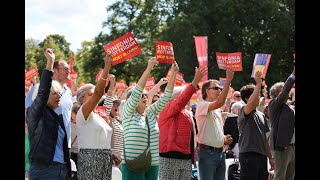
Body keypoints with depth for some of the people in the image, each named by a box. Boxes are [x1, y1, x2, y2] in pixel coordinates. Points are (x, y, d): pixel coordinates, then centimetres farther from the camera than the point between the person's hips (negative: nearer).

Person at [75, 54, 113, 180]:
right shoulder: (82, 114, -6)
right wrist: (107, 67, -23)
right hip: (89, 158, -8)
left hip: (105, 159, 8)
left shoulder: (99, 117, 19)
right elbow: (98, 92, -19)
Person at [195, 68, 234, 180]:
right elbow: (220, 102, -28)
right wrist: (228, 80, -27)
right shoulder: (202, 105, -9)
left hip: (220, 152, 8)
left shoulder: (217, 110, 19)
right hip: (207, 152, -8)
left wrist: (225, 139, 6)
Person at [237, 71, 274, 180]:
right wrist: (258, 83, -23)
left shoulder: (261, 115, 20)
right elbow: (251, 104, -29)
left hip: (262, 155, 8)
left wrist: (270, 158, 20)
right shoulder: (243, 111, -4)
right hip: (248, 155, -8)